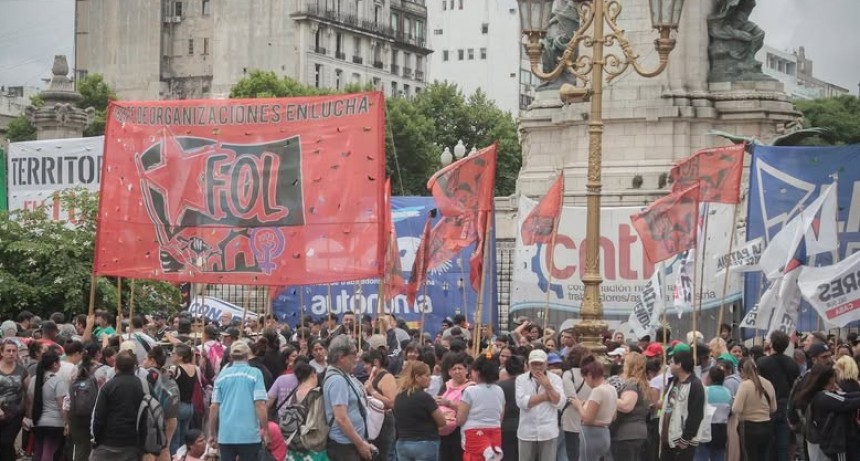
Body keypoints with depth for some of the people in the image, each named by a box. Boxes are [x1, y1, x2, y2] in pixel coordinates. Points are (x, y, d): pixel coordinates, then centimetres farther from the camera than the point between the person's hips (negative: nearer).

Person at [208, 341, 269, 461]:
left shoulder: (222, 375, 6)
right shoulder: (255, 374, -3)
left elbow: (214, 407, 5)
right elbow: (260, 404, -10)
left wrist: (212, 434, 13)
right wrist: (265, 430, -4)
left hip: (226, 435, 3)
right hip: (249, 435, -3)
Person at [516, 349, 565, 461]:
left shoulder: (555, 379, 2)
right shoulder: (521, 379, 1)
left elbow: (560, 403, -8)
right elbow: (521, 402, -15)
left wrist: (548, 386, -17)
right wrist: (545, 396, -13)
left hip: (548, 433, 0)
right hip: (527, 432, 1)